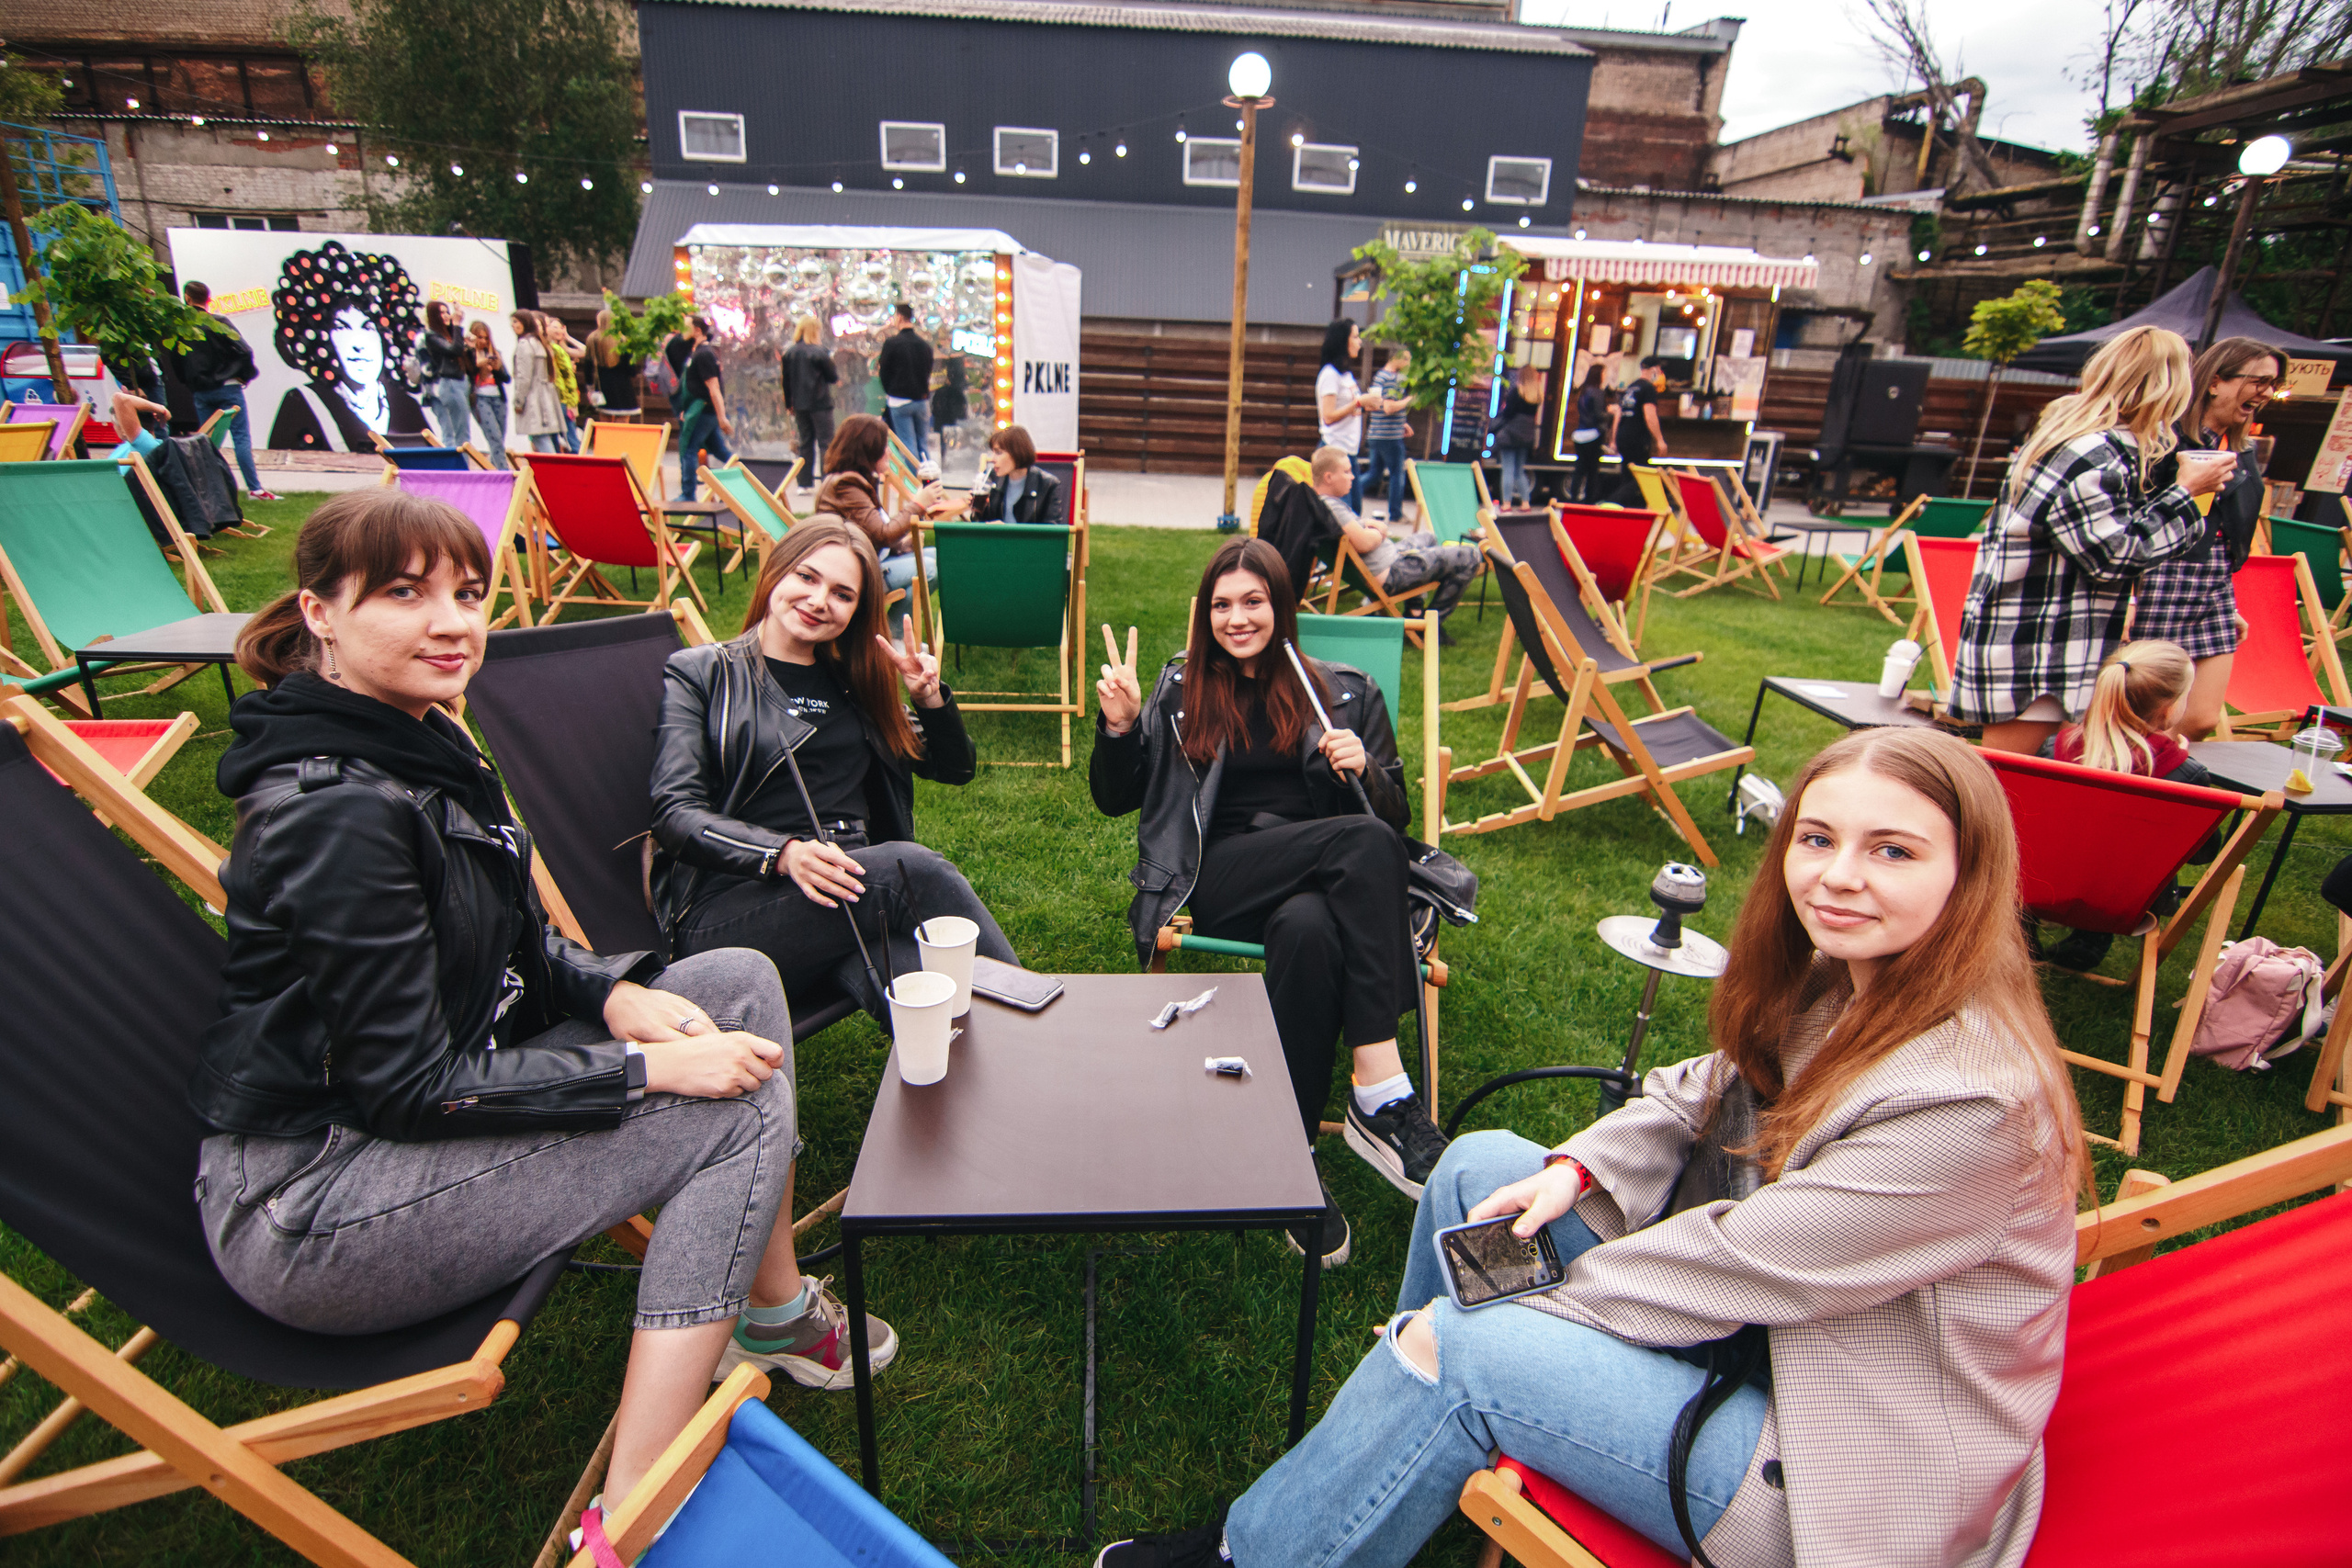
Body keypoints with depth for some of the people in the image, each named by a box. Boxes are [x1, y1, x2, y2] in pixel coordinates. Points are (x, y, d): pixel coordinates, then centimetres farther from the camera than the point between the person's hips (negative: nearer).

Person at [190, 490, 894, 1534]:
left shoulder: (418, 746, 6)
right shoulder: (341, 812, -25)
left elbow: (513, 945, 13)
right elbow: (411, 1090, -23)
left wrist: (614, 992, -6)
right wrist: (650, 1068, -22)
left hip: (405, 1107, 9)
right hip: (306, 1212, -9)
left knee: (740, 982, 1)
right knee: (740, 1108, -18)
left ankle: (775, 1314, 14)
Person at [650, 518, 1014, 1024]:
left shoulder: (852, 685, 23)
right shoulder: (698, 674, 10)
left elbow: (955, 769, 29)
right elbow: (676, 813, -4)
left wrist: (930, 698, 8)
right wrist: (782, 853, -23)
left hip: (853, 886, 4)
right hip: (726, 910, -3)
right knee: (915, 867, -32)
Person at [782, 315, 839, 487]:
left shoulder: (789, 353, 5)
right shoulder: (818, 352, -12)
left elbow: (786, 380, 9)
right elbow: (833, 377, -7)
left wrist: (789, 403, 17)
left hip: (800, 404, 6)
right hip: (820, 403, -5)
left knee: (805, 442, 12)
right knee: (825, 442, -2)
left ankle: (805, 482, 11)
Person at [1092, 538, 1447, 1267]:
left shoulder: (1347, 693, 16)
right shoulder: (1180, 688, 16)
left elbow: (1396, 816, 13)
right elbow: (1116, 800, 16)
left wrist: (1363, 770, -9)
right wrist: (1119, 727, -3)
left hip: (1324, 880, 2)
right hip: (1217, 882, -1)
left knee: (1309, 929, -38)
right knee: (1365, 845, -32)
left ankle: (1292, 1157, -29)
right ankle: (1385, 1095, -31)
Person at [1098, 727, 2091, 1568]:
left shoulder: (1973, 1100, -29)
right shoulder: (1831, 981, -3)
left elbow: (1749, 1261, -28)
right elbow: (1698, 1097, 8)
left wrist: (1495, 1310, -20)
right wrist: (1576, 1170, -9)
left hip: (1855, 1462, -8)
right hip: (1754, 1327, 8)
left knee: (1470, 1350, -20)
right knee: (1481, 1163, 1)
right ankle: (1399, 1430, 19)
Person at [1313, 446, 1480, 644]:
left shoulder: (1318, 501, 5)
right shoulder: (1331, 505, -27)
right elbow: (1363, 543, -34)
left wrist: (1365, 523, -1)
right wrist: (1379, 533, -11)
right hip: (1389, 576, -11)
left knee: (1429, 538, 38)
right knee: (1468, 556, -5)